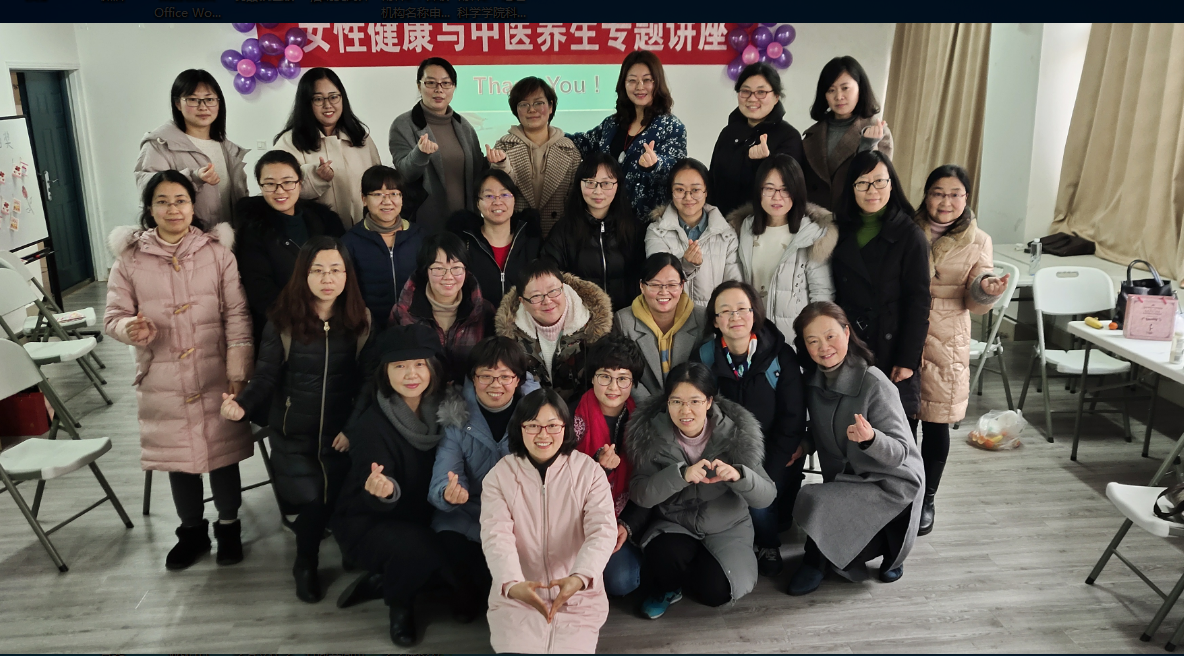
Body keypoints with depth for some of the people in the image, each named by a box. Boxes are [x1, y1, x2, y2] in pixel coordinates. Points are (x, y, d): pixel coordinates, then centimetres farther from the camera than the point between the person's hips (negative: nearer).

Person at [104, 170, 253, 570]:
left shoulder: (217, 251, 0)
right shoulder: (130, 258, 2)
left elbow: (237, 314, -2)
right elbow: (114, 315, 6)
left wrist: (238, 370, -9)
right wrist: (131, 328, -19)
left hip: (215, 376, -1)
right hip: (162, 381, 1)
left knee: (222, 451, 7)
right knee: (178, 456, 12)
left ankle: (228, 526, 29)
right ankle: (192, 531, 33)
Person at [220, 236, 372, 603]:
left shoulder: (360, 320, -4)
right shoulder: (283, 321, -6)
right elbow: (266, 377, -6)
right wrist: (242, 404, -25)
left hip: (339, 434, 1)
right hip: (293, 435, 0)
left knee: (339, 501, -7)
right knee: (312, 500, -11)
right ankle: (305, 566, 20)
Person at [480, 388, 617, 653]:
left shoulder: (589, 471, -4)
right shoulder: (499, 475, -3)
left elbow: (602, 530, -16)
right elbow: (496, 536, -15)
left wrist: (579, 578, -35)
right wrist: (512, 584, -35)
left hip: (579, 598, 0)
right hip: (515, 599, 0)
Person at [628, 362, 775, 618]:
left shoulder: (734, 433, -13)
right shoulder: (652, 435, -12)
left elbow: (767, 496, -15)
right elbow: (639, 495, -21)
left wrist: (738, 475, -37)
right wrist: (680, 474, -38)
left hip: (726, 529, 1)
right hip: (673, 525, 0)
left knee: (715, 591, -23)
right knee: (667, 556, -32)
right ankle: (663, 587, 5)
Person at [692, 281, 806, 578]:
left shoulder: (781, 355, -8)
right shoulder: (703, 358, -5)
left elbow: (793, 419, -8)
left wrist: (765, 475, -16)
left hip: (776, 457, -1)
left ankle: (768, 547, 8)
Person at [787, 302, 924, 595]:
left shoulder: (874, 384, -24)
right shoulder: (816, 381, -4)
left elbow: (900, 453, -25)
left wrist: (870, 438, -44)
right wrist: (804, 445, -5)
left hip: (890, 483, -8)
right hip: (844, 480, 8)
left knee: (813, 500, -25)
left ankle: (816, 559, 3)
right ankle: (878, 541, 21)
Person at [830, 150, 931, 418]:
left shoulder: (910, 236, -5)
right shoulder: (841, 232, 7)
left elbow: (919, 301, -7)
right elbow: (833, 294, 8)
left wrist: (908, 360, -11)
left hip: (891, 347, -3)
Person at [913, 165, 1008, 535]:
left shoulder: (977, 242, 3)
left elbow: (974, 304, 1)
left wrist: (986, 289, -21)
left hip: (945, 345, 0)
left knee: (936, 425, 5)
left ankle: (926, 499, 24)